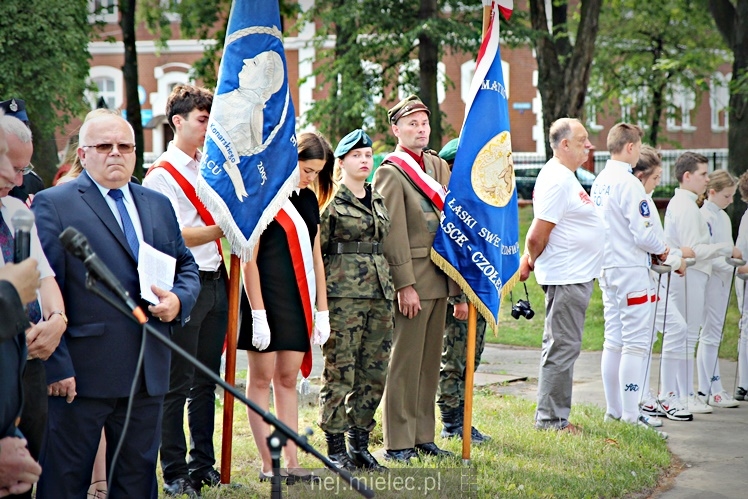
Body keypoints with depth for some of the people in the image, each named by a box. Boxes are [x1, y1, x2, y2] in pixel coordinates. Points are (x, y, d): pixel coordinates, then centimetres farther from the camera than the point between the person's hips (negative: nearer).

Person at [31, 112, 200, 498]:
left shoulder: (158, 205, 15)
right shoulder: (53, 205, -4)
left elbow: (187, 266, 22)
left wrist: (179, 299, -2)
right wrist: (57, 366, -15)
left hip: (147, 375, 6)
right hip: (81, 374, -6)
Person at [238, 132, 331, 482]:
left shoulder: (308, 200, 13)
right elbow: (249, 260, -11)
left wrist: (322, 311, 12)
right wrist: (258, 314, -14)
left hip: (298, 302, 7)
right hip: (266, 299, -6)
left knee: (288, 379, 9)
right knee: (261, 378, 1)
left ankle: (291, 461, 10)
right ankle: (269, 465, 2)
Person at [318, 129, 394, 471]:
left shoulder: (378, 200, 17)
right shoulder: (330, 200, -3)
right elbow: (315, 251, -4)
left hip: (379, 295, 7)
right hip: (343, 296, -6)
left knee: (374, 373, 7)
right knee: (339, 372, -5)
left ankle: (360, 445, 16)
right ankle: (335, 449, 1)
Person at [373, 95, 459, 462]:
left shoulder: (438, 166, 15)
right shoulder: (390, 173, -8)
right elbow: (393, 235, -13)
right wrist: (405, 285, -17)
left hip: (440, 276, 7)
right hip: (413, 276, -7)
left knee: (430, 359, 11)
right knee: (405, 360, -4)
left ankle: (423, 437, 18)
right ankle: (397, 443, 1)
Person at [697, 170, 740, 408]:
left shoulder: (723, 217, 14)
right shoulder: (704, 217, -13)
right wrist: (730, 266, -24)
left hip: (722, 281, 9)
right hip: (710, 279, -9)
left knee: (713, 335, 9)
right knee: (710, 335, -6)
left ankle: (707, 389, 12)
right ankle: (712, 390, -4)